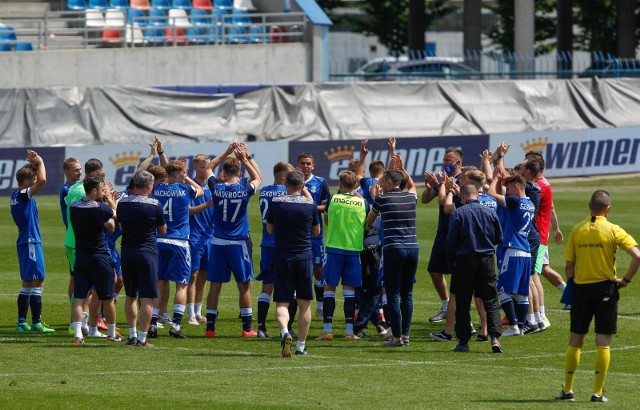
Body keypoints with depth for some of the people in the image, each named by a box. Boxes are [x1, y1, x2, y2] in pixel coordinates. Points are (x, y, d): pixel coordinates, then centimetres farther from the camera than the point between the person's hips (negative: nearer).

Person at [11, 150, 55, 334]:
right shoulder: (24, 195, -15)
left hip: (24, 241, 10)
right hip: (30, 242, -10)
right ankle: (36, 323, -8)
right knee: (37, 282, -8)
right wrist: (39, 162, -11)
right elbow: (42, 180, -26)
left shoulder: (16, 196, 11)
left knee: (28, 283, 15)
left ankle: (22, 322, 17)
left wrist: (33, 164, 19)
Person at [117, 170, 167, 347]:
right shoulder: (154, 205, -10)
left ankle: (132, 335, 19)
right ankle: (142, 338, -5)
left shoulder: (122, 203, 1)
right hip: (147, 252, -4)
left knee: (130, 296, 16)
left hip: (127, 252, 4)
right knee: (147, 298, -1)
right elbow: (163, 231, 1)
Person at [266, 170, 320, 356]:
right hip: (305, 257, 1)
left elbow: (269, 229, 8)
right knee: (304, 303, 12)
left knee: (282, 302, -1)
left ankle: (285, 332, -29)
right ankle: (301, 345, 16)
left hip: (282, 257, -1)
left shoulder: (276, 203, -4)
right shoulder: (310, 204, -3)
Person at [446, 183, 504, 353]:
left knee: (462, 302, 7)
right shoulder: (489, 212, 1)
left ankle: (463, 342, 9)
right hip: (487, 259, 2)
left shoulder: (458, 213, -8)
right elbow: (499, 238, 7)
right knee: (491, 302, 4)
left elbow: (451, 241, -7)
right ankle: (495, 337, -12)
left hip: (464, 260, -2)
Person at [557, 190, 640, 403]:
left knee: (575, 340, 12)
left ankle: (567, 390, 13)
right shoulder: (613, 230, -6)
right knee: (603, 341, 2)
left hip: (581, 288, 2)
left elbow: (569, 267, 2)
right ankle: (598, 392, -1)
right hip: (605, 287, -2)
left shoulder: (577, 230, 0)